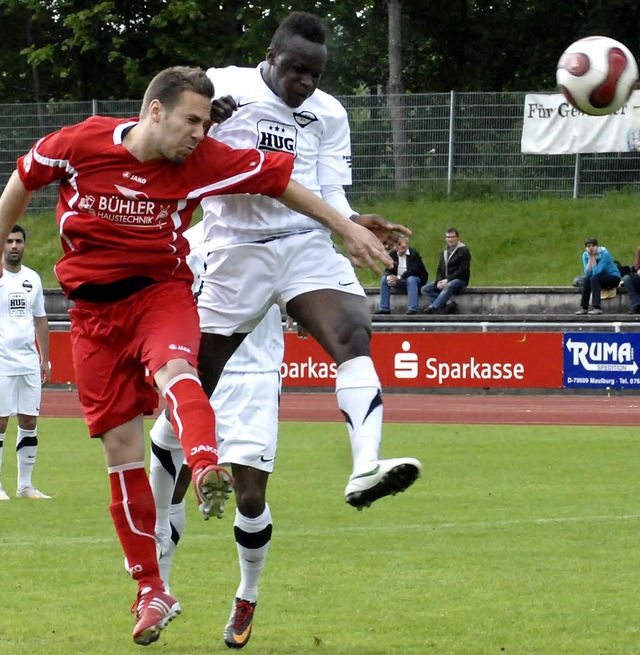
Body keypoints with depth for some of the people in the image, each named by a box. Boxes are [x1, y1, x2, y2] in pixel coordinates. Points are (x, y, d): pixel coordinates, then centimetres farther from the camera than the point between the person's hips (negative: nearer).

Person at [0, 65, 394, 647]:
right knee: (122, 450, -1)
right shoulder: (79, 144, -9)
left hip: (162, 292, -1)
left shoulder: (205, 162, -7)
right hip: (94, 309, 1)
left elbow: (279, 179, 4)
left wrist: (347, 228, 6)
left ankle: (208, 470, -66)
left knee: (174, 370, -37)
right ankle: (152, 592, 9)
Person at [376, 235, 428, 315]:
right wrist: (389, 277, -28)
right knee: (384, 279, -15)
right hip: (398, 282, 5)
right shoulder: (392, 254, 2)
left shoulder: (414, 254, -12)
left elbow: (413, 270, -23)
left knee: (411, 279, -37)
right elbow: (388, 270, -3)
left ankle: (412, 309, -42)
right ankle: (384, 309, -16)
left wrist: (398, 278, -33)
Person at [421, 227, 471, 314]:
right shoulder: (444, 251, 19)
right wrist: (439, 281, -6)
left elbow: (462, 271, -11)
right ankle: (447, 305, -27)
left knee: (448, 287, -41)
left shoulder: (463, 251, -2)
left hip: (460, 280, -7)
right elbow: (440, 269, 16)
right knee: (424, 289, -12)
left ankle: (433, 307, -51)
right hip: (444, 280, 7)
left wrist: (447, 280, -19)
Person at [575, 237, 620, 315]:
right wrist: (590, 258, -21)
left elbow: (596, 272, -29)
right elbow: (588, 273, -15)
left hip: (614, 277, -5)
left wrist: (593, 257, -25)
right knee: (587, 279, -23)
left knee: (594, 278, -29)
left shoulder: (604, 253, -22)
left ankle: (597, 308, -35)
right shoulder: (585, 255, -5)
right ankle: (584, 308, -19)